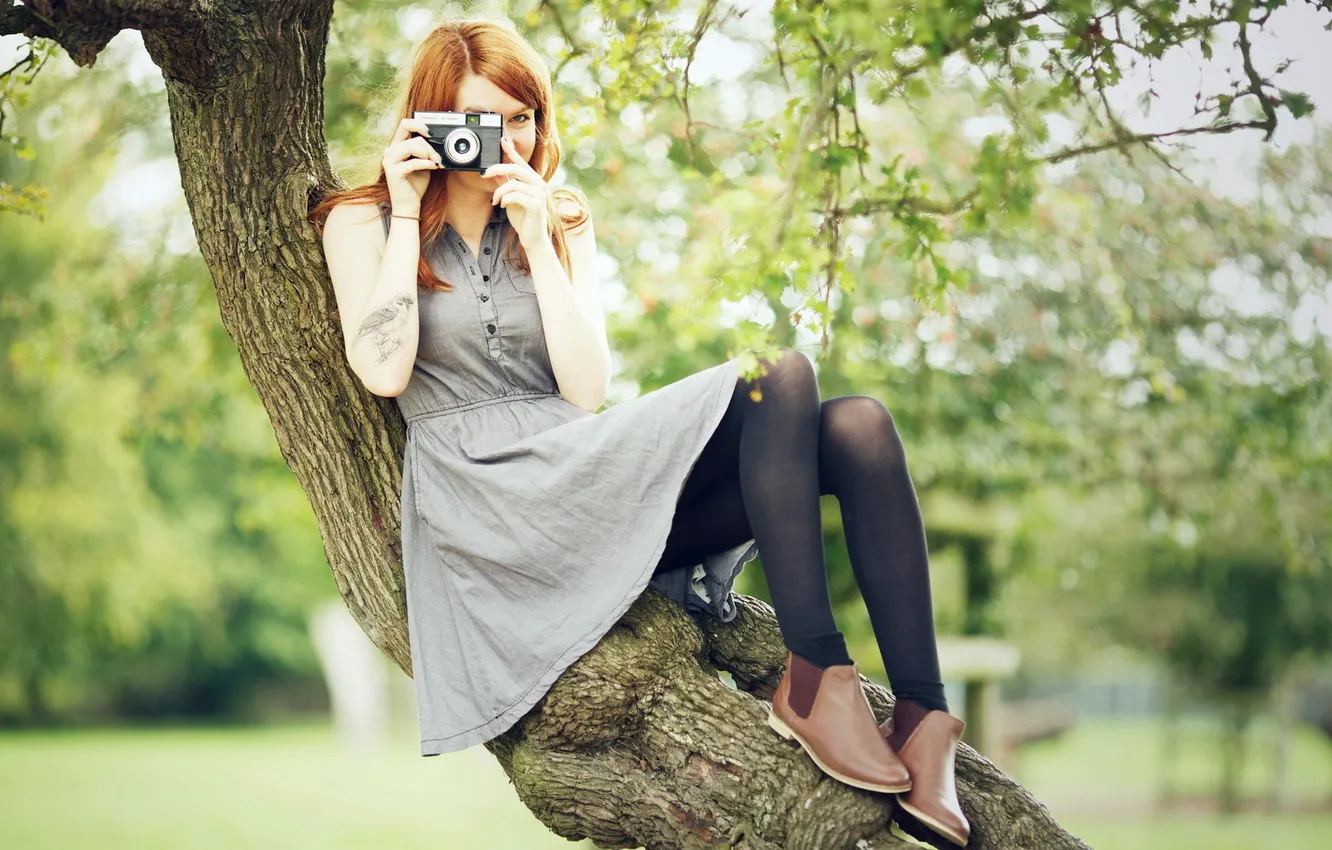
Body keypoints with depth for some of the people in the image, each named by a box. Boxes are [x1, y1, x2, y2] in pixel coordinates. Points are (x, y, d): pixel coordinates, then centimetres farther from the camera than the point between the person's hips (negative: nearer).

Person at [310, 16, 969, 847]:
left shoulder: (559, 222, 18)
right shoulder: (362, 221, 7)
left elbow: (588, 390, 4)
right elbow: (383, 372, -11)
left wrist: (539, 240, -1)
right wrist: (406, 215, -6)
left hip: (582, 485, 6)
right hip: (489, 507, -6)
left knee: (856, 429, -18)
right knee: (782, 377, -24)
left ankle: (921, 718, -25)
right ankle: (817, 678, -29)